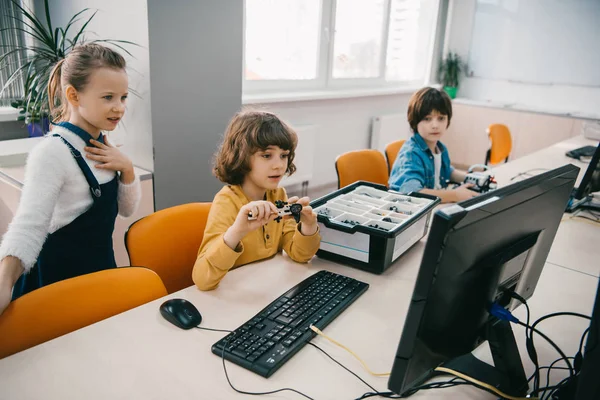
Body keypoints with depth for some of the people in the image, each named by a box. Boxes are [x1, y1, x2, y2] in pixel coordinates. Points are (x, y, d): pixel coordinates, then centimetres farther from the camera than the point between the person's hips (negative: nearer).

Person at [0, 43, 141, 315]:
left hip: (101, 270, 7)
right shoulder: (52, 153, -24)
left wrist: (127, 168, -13)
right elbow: (29, 227, -35)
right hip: (60, 283, -7)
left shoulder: (102, 147, -1)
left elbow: (126, 209, 4)